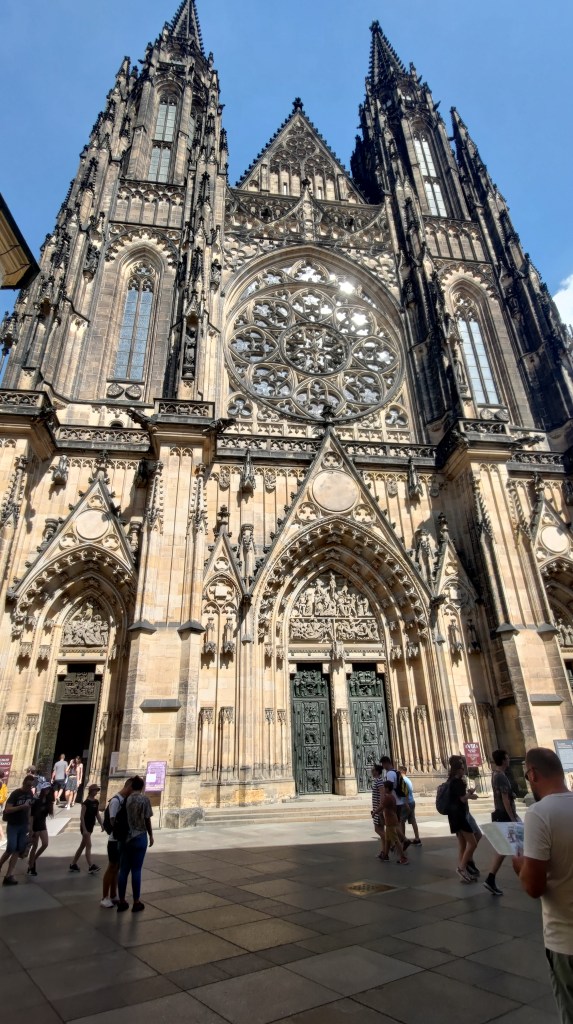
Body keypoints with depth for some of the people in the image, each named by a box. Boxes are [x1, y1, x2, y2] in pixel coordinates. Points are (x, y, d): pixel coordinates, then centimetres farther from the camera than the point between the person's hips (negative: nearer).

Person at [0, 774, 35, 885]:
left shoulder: (30, 794, 1)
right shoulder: (15, 794, -15)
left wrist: (29, 824, 11)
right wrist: (21, 806, -31)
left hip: (23, 826, 5)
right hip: (13, 825, -5)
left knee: (17, 851, 0)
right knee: (11, 848, -10)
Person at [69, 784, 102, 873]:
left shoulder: (96, 802, 6)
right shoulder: (86, 802, -16)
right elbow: (82, 816, -17)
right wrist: (84, 829, -21)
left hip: (91, 826, 8)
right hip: (85, 826, -8)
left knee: (82, 845, 14)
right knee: (88, 846, -8)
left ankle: (73, 865, 25)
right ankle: (91, 866, -7)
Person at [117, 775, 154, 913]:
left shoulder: (126, 799, 1)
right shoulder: (144, 799, -9)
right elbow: (147, 820, -7)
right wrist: (151, 835, 5)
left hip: (125, 838, 4)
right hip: (139, 837, -3)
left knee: (123, 870, 12)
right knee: (136, 870, 5)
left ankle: (122, 901, 20)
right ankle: (136, 903, 13)